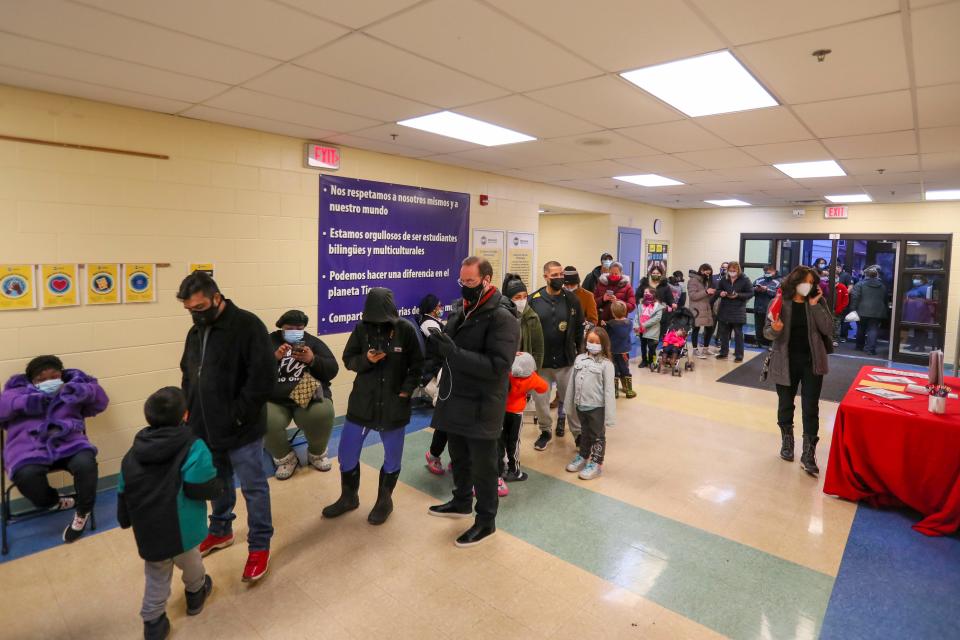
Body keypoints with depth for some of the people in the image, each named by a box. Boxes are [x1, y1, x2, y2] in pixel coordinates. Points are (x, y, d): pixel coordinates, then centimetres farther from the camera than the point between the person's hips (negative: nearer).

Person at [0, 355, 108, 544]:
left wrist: (85, 391, -6)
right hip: (30, 446, 0)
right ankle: (53, 501, 2)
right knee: (26, 475, -33)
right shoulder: (20, 392, 22)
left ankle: (83, 511, -5)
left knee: (86, 464, -31)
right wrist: (23, 403, -13)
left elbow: (101, 401, 15)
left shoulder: (71, 389, 25)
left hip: (69, 441, 0)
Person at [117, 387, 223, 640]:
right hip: (182, 530, -3)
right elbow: (207, 488, -23)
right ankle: (196, 594, 51)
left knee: (156, 580, 23)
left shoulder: (133, 454, 4)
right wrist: (219, 486, -1)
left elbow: (122, 494, 12)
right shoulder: (192, 447, -17)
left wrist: (125, 521, 28)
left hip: (148, 533, 3)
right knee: (191, 565, 27)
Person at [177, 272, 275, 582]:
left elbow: (264, 377, -23)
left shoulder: (247, 325, -18)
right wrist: (188, 409, 7)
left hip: (241, 430, -7)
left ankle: (260, 546, 21)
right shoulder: (196, 331, 8)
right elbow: (188, 375, 21)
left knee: (253, 487, 6)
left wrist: (239, 415, -20)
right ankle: (221, 531, 44)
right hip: (205, 428, 7)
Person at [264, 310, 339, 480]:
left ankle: (317, 454, 4)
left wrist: (313, 360, -16)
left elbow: (333, 370, 1)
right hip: (274, 400, 0)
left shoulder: (314, 342, 11)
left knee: (323, 415, -31)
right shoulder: (269, 341, 9)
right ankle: (285, 458, 3)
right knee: (267, 423, -31)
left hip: (310, 396, 0)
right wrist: (274, 357, -18)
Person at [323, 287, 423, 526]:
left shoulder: (405, 330, -10)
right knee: (346, 454, 10)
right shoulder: (361, 328, -6)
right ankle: (349, 497, 35)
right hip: (362, 402, 2)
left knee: (393, 457, 12)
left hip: (394, 404, -1)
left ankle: (384, 501, 36)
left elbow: (417, 364, -3)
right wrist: (365, 359, -20)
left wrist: (406, 391, -13)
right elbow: (348, 359, 1)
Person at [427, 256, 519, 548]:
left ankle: (486, 521, 27)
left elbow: (497, 365, -26)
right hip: (456, 398, 8)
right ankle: (462, 502, 46)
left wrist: (454, 352, -30)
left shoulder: (502, 317, -18)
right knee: (459, 457, 24)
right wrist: (439, 341, -6)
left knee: (483, 466, 8)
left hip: (482, 405, -8)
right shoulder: (461, 307, 8)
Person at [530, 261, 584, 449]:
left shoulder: (571, 300, -1)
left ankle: (579, 435, 24)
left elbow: (580, 331, 5)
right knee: (540, 400, 10)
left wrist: (581, 356, 5)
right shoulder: (534, 300, -5)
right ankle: (545, 431, 32)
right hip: (540, 361, 0)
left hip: (566, 362, 0)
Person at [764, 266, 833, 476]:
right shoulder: (780, 302, -5)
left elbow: (828, 329, -9)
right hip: (786, 362, 0)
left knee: (810, 407, -2)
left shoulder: (818, 302, 1)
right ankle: (787, 442, 33)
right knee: (785, 404, 13)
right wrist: (775, 329, -27)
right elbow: (767, 332, -5)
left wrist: (815, 305, -15)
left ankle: (808, 453, 5)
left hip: (812, 361, 1)